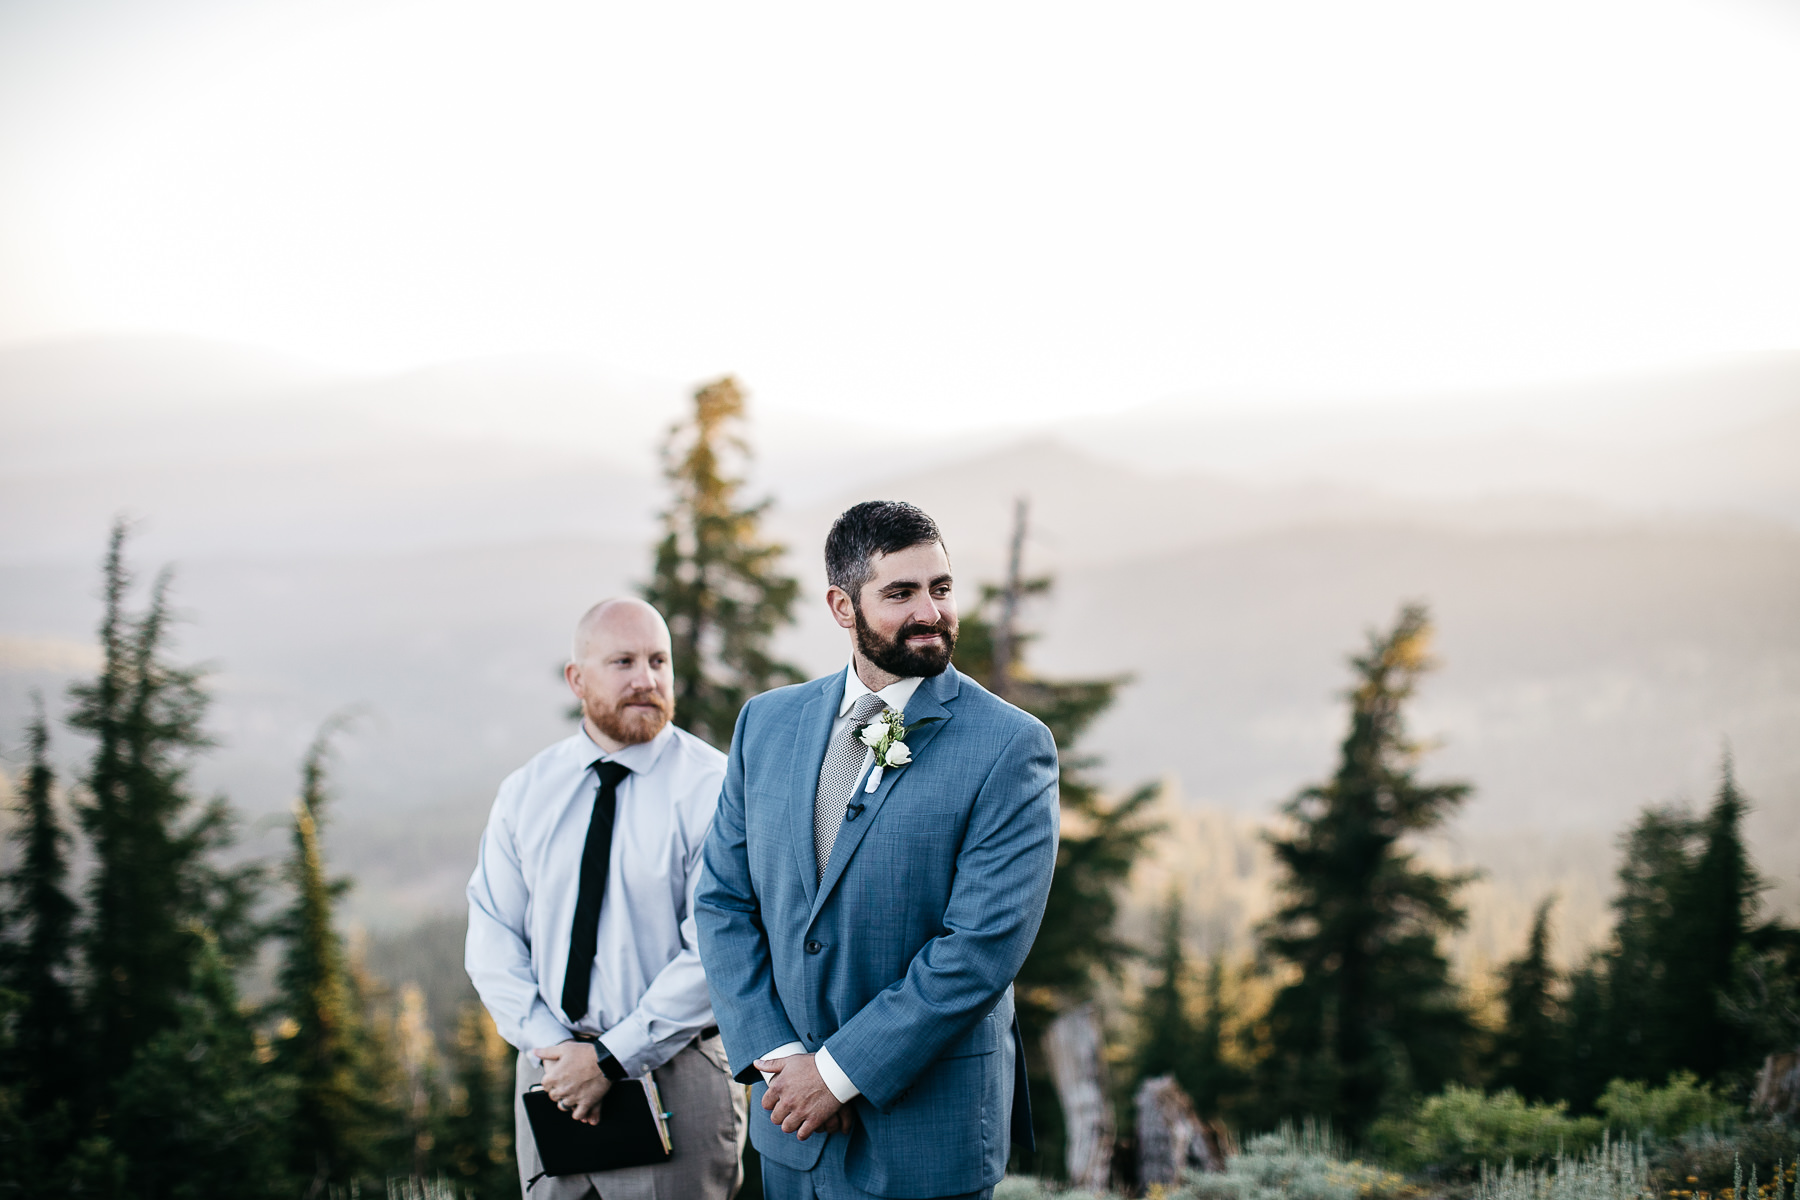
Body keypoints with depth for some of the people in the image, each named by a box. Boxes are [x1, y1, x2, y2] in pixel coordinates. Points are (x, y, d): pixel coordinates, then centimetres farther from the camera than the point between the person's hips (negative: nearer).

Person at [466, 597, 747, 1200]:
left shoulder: (712, 788, -7)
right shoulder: (525, 793, 6)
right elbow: (492, 938, 4)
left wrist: (612, 1058, -16)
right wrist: (549, 1047, -10)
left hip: (675, 1076, -3)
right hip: (552, 1073, 3)